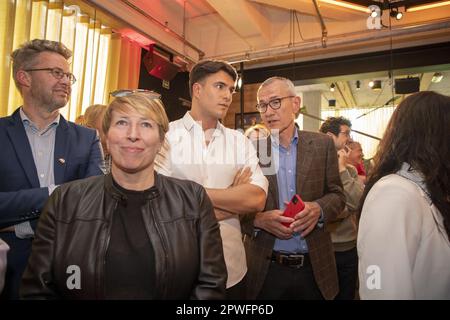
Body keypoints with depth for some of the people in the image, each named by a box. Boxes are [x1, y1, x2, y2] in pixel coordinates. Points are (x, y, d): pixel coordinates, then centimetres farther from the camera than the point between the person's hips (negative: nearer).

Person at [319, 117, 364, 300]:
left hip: (349, 248, 6)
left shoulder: (350, 170, 5)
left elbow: (357, 203, -11)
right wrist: (347, 209, -9)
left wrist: (342, 169, -10)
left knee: (347, 295, 22)